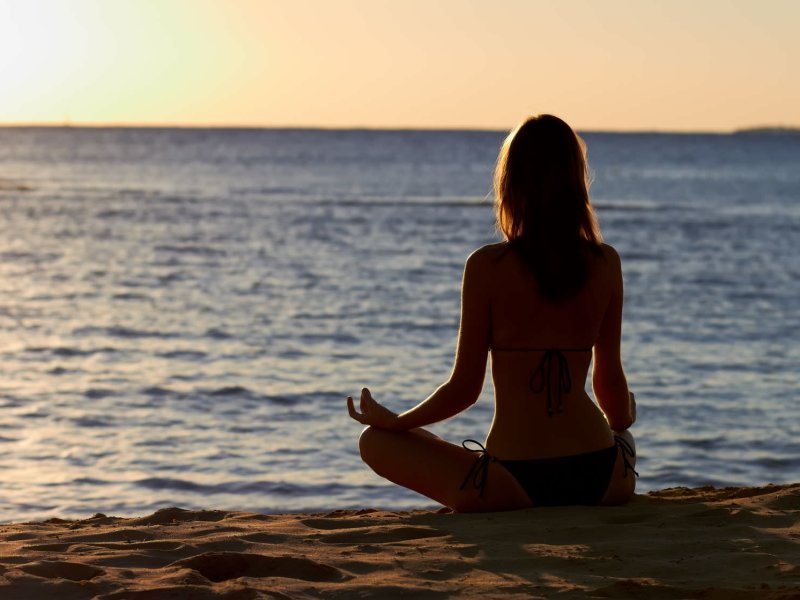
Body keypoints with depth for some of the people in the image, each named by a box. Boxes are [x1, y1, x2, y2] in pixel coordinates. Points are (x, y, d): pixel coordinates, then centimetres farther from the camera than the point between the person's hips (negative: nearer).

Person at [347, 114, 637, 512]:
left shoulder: (487, 266, -10)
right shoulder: (605, 263, 0)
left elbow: (464, 388, -5)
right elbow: (610, 379, 9)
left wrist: (391, 421, 12)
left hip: (516, 485, -5)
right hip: (603, 480, 5)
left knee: (375, 442, 17)